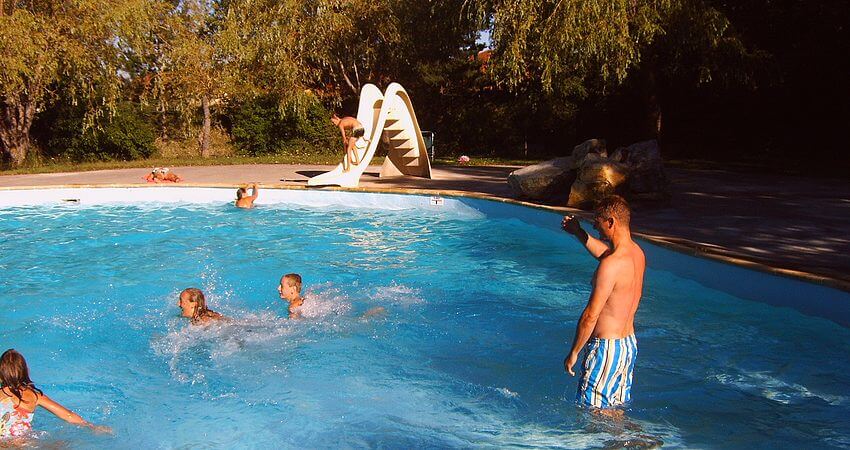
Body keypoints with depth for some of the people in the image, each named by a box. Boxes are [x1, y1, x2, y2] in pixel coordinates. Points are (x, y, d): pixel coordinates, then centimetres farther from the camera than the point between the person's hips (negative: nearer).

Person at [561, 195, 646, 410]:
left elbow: (590, 315, -21)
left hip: (606, 347, -9)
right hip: (629, 344, 9)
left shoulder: (611, 266, -25)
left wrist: (574, 352, -11)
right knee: (614, 410, 19)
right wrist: (579, 233, 21)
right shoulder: (637, 253, 2)